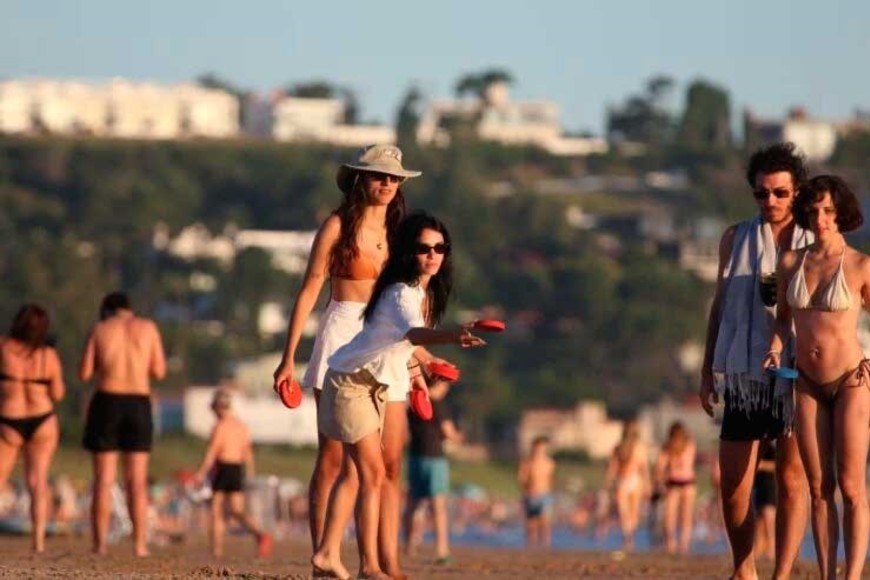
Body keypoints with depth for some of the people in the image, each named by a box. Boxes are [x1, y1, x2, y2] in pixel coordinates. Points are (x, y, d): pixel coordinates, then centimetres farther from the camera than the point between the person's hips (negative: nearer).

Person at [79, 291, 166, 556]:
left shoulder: (99, 330, 2)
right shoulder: (148, 328, 5)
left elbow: (84, 373, 0)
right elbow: (159, 371, 6)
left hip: (107, 402, -1)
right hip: (139, 403, 1)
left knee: (103, 479, 3)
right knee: (137, 481, 4)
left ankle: (100, 544, -1)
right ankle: (140, 543, -3)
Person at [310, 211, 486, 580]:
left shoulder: (425, 292, 1)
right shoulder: (401, 293, -28)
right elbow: (413, 332, -51)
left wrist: (413, 365, 11)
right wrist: (452, 337, -68)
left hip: (376, 384, 10)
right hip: (350, 383, -10)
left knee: (355, 470, 14)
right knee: (373, 473, -12)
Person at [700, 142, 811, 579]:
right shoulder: (736, 240, 10)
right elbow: (720, 307, 15)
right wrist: (707, 372, 12)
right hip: (744, 374, 2)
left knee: (792, 479, -5)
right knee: (733, 483, 1)